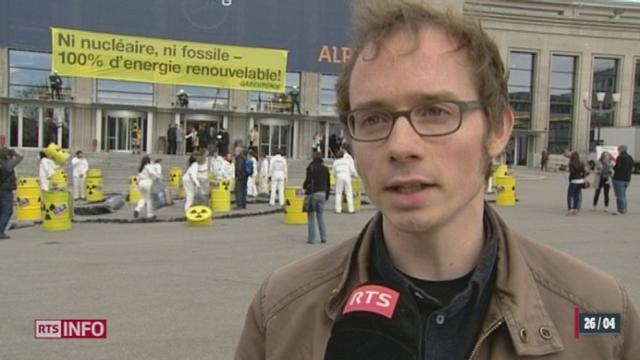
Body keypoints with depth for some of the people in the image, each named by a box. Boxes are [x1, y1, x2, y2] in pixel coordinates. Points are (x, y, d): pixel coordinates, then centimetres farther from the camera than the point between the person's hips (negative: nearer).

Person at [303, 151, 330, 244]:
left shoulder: (311, 167, -10)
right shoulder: (325, 169, 7)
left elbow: (308, 180, -14)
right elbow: (328, 183, 11)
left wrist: (304, 186, 8)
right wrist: (327, 195, 19)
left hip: (312, 193, -5)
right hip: (322, 194, 5)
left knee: (311, 216, 1)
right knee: (321, 215, 14)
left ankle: (311, 238, 1)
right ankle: (323, 237, 11)